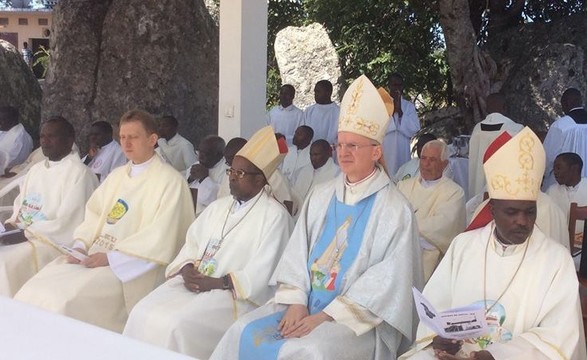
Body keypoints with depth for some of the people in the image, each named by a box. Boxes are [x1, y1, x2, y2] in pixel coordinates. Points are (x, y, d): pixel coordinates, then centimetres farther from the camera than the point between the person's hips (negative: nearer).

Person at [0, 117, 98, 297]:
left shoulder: (79, 173, -8)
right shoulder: (36, 169, 18)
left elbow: (67, 224, -14)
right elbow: (19, 206, 20)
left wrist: (27, 233, -16)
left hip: (54, 243, -8)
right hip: (21, 236, 8)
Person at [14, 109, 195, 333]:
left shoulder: (170, 181, -7)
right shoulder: (117, 176, 17)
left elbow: (160, 238, -15)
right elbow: (94, 214, 15)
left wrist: (112, 257, -19)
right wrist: (81, 245, -4)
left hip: (133, 266, -7)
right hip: (95, 254, 7)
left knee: (67, 300, -25)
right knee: (35, 290, -10)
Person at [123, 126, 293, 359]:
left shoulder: (275, 216, -6)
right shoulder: (217, 206, 18)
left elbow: (262, 273, -13)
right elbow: (192, 243, 15)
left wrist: (215, 283, -18)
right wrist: (188, 269, -7)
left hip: (236, 294, -7)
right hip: (194, 282, 7)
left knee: (176, 324, -27)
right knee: (144, 314, -14)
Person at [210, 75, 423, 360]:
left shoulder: (394, 209, -6)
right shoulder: (320, 196, 11)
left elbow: (388, 281, -13)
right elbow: (297, 252, 6)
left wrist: (327, 316, -18)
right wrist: (296, 302, -11)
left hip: (359, 318, -5)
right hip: (305, 303, 5)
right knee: (244, 333, -13)